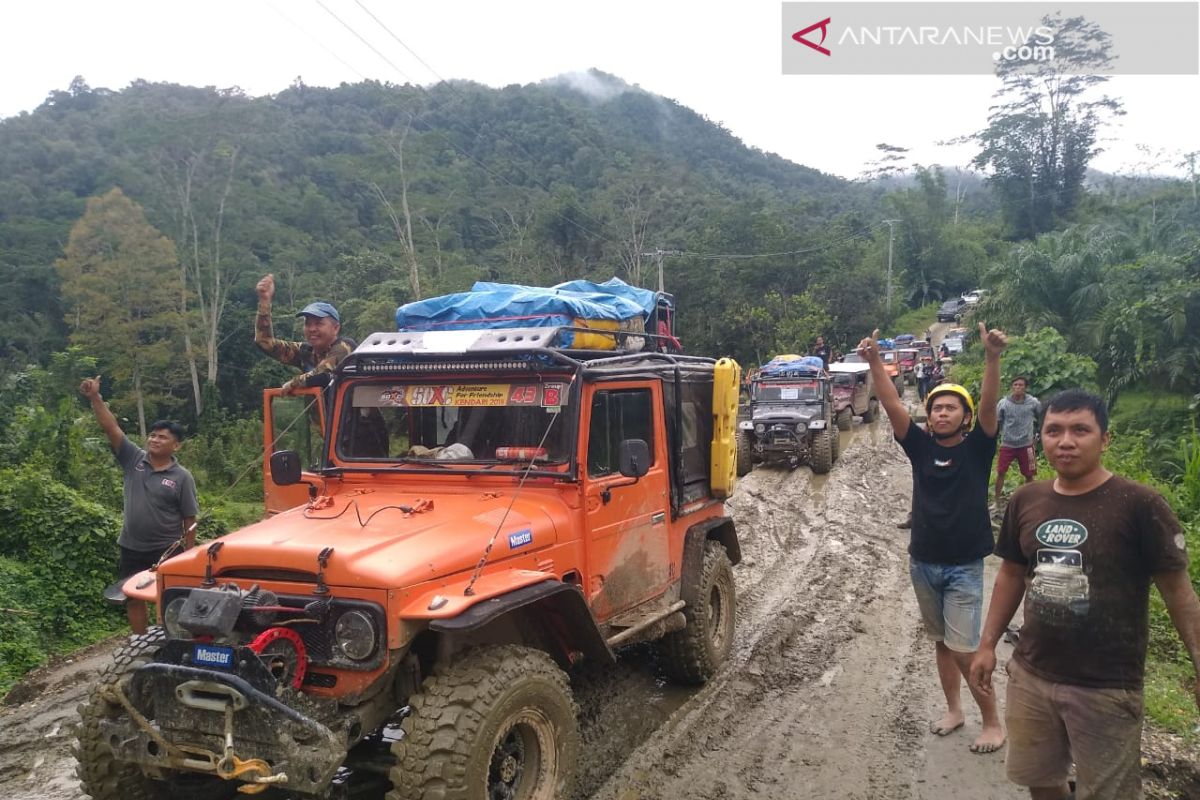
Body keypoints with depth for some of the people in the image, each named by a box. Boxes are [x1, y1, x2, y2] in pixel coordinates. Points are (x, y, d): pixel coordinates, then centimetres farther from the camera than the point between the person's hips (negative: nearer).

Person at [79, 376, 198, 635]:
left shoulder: (182, 477, -9)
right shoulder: (133, 460, -1)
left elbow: (189, 520, -7)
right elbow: (111, 428, -10)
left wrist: (189, 554, -7)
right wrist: (95, 397, -21)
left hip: (165, 551, -4)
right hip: (131, 548, 4)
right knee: (133, 599, 14)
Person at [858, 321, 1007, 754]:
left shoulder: (977, 448, -6)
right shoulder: (921, 446, 0)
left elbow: (989, 406, -22)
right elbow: (892, 406, -10)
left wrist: (992, 357, -37)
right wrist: (875, 361, -23)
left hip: (964, 567, -4)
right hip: (923, 563, 4)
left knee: (965, 648, -4)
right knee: (941, 642, 16)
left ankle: (993, 721, 14)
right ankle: (953, 709, 32)